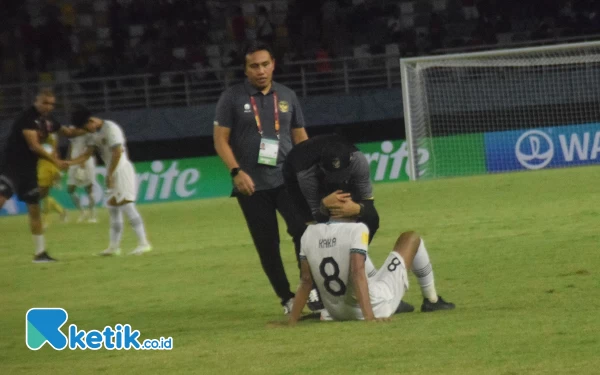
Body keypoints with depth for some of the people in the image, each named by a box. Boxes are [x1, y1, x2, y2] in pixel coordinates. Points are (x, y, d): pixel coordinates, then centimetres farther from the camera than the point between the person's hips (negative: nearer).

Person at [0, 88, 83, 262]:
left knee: (34, 209, 11)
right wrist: (55, 161, -18)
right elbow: (33, 145, -20)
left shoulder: (47, 119, 9)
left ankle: (40, 252, 19)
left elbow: (67, 132, 24)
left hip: (29, 168, 8)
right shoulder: (27, 117, -15)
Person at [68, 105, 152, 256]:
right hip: (111, 172, 9)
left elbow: (117, 153, -21)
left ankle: (143, 243, -17)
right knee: (112, 207, 10)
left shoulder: (111, 129, -17)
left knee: (126, 205, -16)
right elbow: (87, 154, 10)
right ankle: (114, 246, 16)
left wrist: (110, 174, -20)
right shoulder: (93, 134, 11)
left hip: (121, 169, -9)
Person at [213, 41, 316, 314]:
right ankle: (287, 299, 9)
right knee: (267, 245, 0)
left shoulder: (287, 96, 10)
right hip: (251, 184, -2)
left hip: (286, 179, 2)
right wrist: (236, 172, -16)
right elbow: (221, 140, -2)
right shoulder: (232, 98, 0)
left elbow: (300, 137, 15)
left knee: (303, 229, -17)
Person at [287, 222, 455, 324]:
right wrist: (369, 317, -32)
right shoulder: (357, 229, -19)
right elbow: (358, 273, -28)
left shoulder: (309, 234, -5)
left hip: (337, 313, 6)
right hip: (376, 307, -6)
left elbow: (306, 281, -5)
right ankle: (431, 300, 28)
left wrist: (292, 321, -1)